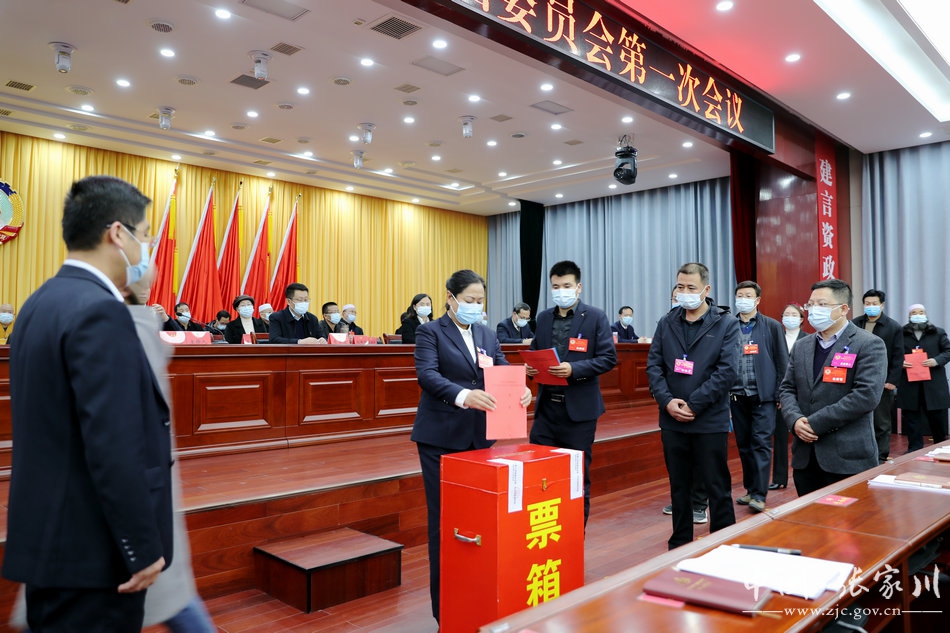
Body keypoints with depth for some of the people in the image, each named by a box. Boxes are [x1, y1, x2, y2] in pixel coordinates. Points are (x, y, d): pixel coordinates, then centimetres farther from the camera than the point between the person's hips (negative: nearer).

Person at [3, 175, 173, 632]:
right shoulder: (99, 311, -21)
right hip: (92, 548, -10)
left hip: (50, 538, 10)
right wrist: (143, 548, -18)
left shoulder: (42, 302, 9)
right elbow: (114, 447, -26)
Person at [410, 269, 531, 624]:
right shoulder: (430, 332, -5)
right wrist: (463, 395, -38)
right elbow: (427, 374, -20)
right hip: (440, 438, -5)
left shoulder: (487, 336, 12)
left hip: (479, 436, 5)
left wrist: (521, 390, -20)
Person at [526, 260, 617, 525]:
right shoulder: (544, 317, 11)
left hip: (579, 408, -4)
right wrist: (531, 367, -6)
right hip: (546, 406, 4)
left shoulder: (595, 317, -4)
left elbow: (608, 358, -9)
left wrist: (574, 369, -22)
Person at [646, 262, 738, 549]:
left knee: (718, 488, 6)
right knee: (679, 487, 14)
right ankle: (679, 545, 27)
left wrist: (693, 405, -15)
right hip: (672, 419, 4)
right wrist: (667, 401, -11)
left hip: (710, 420, -4)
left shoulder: (726, 324, -3)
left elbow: (727, 371, -11)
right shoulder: (667, 322, 8)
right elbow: (653, 365, 4)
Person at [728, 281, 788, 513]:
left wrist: (781, 394, -5)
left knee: (761, 444, -4)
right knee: (744, 444, 10)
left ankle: (759, 495, -1)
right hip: (737, 396, 3)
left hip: (763, 395, -3)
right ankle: (750, 489, 22)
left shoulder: (772, 326, 0)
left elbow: (782, 362, 0)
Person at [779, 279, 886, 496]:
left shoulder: (869, 345, -6)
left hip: (848, 457, -5)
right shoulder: (801, 346, 14)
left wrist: (815, 423, -17)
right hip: (804, 456, 6)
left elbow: (867, 395, -17)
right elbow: (787, 388, 12)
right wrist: (795, 420, -10)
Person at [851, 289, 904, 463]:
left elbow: (898, 357, -4)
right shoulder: (854, 324, 5)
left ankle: (881, 457, 15)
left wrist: (892, 381, -10)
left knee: (882, 422, 7)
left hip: (882, 383, -2)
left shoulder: (894, 327, -2)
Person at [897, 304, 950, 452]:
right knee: (911, 417, 4)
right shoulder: (901, 334, 5)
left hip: (934, 383, 0)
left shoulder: (938, 333, 7)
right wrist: (900, 362, -12)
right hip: (909, 383, 0)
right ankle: (915, 449, 12)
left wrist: (937, 360, -12)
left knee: (937, 417, 8)